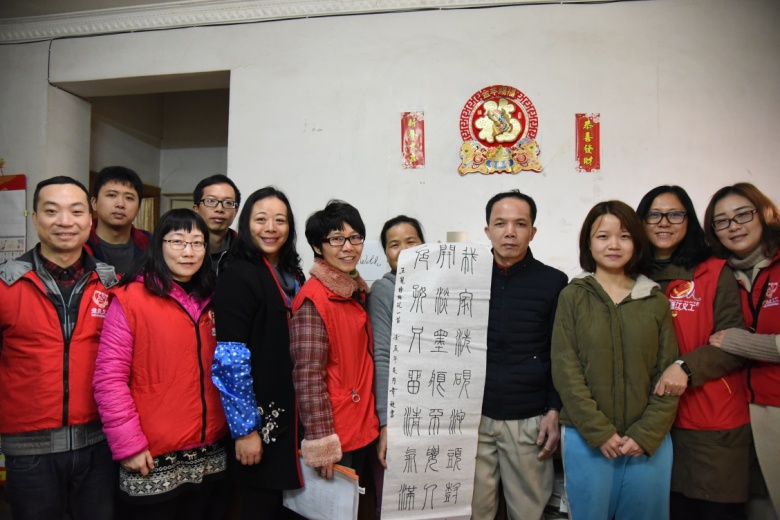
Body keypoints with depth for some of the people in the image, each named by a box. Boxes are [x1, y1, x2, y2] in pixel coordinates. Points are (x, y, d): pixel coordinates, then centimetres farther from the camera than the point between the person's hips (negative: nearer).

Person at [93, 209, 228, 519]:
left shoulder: (212, 300, 7)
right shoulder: (130, 298, -11)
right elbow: (109, 377, -13)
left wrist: (229, 426, 7)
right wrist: (128, 443, -14)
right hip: (154, 460, -5)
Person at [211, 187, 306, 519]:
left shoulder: (292, 276, 9)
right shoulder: (238, 276, -14)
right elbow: (230, 360, -18)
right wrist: (245, 428, -18)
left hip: (289, 418, 7)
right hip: (257, 421, -7)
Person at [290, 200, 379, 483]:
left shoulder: (357, 292, 8)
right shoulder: (314, 299, -17)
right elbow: (308, 376, -21)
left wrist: (372, 421, 12)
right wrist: (321, 440, -22)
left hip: (362, 428, 8)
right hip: (333, 434, -8)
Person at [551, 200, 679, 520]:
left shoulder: (656, 301, 5)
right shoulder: (572, 296, -1)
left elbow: (669, 373, 3)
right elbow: (565, 371, -6)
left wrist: (647, 434, -8)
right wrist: (600, 432, -12)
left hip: (648, 441, 2)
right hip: (587, 438, -2)